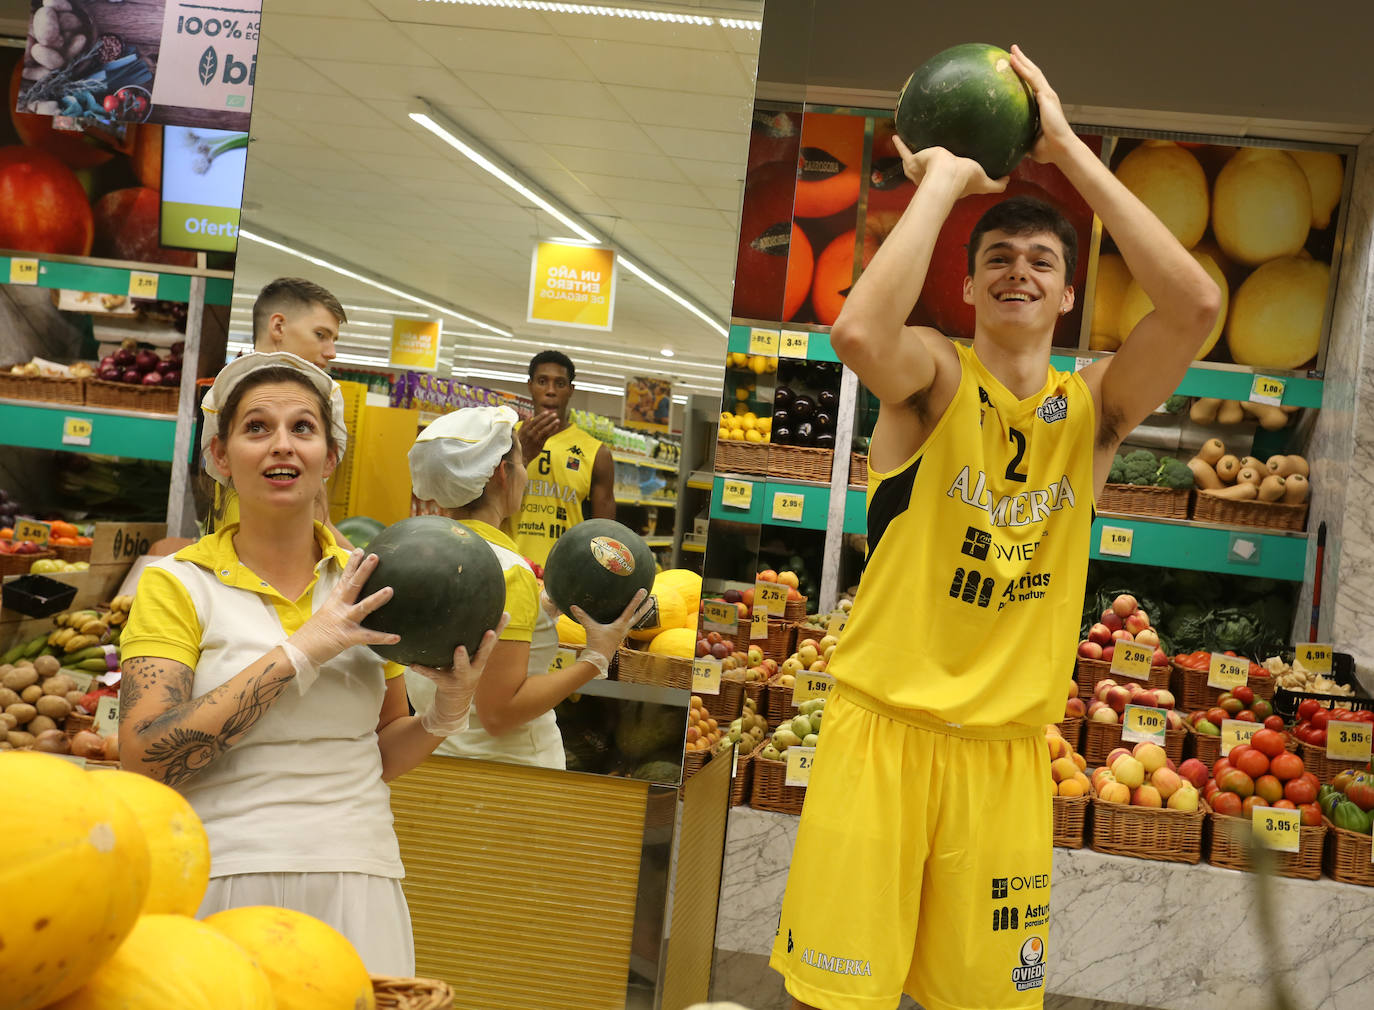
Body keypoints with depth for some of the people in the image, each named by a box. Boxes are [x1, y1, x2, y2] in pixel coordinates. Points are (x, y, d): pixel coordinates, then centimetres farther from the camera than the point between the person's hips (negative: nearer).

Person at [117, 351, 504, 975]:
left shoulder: (363, 584, 7)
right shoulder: (176, 584, -3)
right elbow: (144, 761, -15)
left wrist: (447, 713, -6)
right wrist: (299, 652, -18)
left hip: (356, 887, 3)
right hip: (220, 880, -3)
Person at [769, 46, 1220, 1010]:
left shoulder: (1095, 406, 3)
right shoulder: (934, 374, -5)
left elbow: (1195, 305, -14)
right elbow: (859, 333, -30)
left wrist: (1068, 149, -12)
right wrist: (944, 180, -17)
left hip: (1007, 750, 3)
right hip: (883, 727, -3)